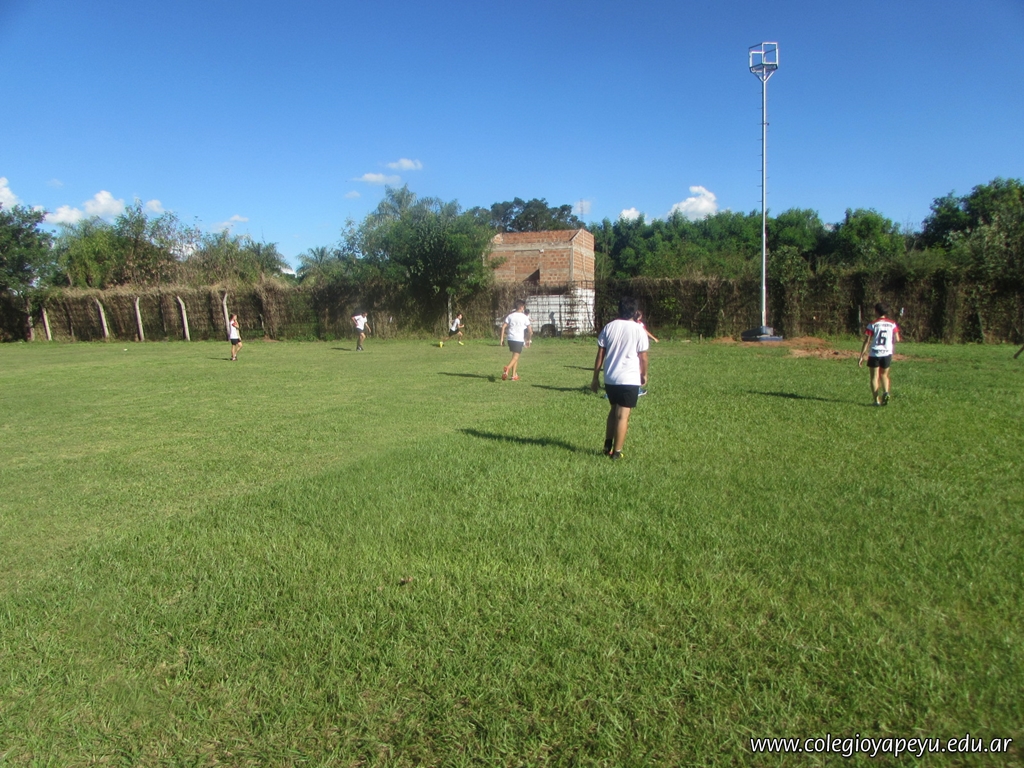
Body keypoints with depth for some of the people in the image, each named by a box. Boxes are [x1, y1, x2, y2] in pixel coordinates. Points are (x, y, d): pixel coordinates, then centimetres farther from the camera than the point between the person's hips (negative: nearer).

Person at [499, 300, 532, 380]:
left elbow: (503, 327, 2)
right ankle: (507, 368, -36)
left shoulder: (510, 315, 9)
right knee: (515, 357, -7)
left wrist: (502, 339, 5)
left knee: (515, 356, 19)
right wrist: (528, 340, 13)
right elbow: (530, 330, -1)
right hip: (519, 339, -5)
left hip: (510, 338, 5)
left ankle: (514, 375, 17)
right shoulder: (524, 317, 0)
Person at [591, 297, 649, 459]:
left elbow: (600, 355, 4)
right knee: (623, 415, 1)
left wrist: (596, 378, 10)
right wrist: (644, 374, 16)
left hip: (610, 379, 4)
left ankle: (607, 445, 22)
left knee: (613, 410, 21)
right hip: (630, 379, -4)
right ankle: (616, 452, 4)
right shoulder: (638, 330, -5)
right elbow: (643, 357, -2)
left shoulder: (609, 327, 4)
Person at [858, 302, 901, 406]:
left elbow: (866, 342, -10)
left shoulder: (872, 325, -8)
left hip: (874, 354, -3)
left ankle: (876, 400, 0)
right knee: (884, 375, 21)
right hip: (887, 354, 3)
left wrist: (861, 357, -7)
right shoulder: (892, 324, 1)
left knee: (874, 377, 6)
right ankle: (886, 392, -4)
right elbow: (897, 339, 1)